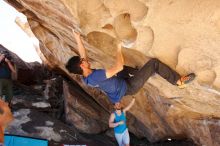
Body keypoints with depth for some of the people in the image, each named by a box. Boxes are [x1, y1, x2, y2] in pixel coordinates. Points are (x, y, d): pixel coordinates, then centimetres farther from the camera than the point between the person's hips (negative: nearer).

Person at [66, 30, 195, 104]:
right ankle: (179, 81, 4)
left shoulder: (86, 78, -6)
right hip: (129, 87, -9)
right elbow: (119, 67, -36)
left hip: (122, 85, 9)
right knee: (154, 63, -8)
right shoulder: (96, 76, -35)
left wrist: (78, 39, 10)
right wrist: (119, 48, -22)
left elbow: (83, 55, 8)